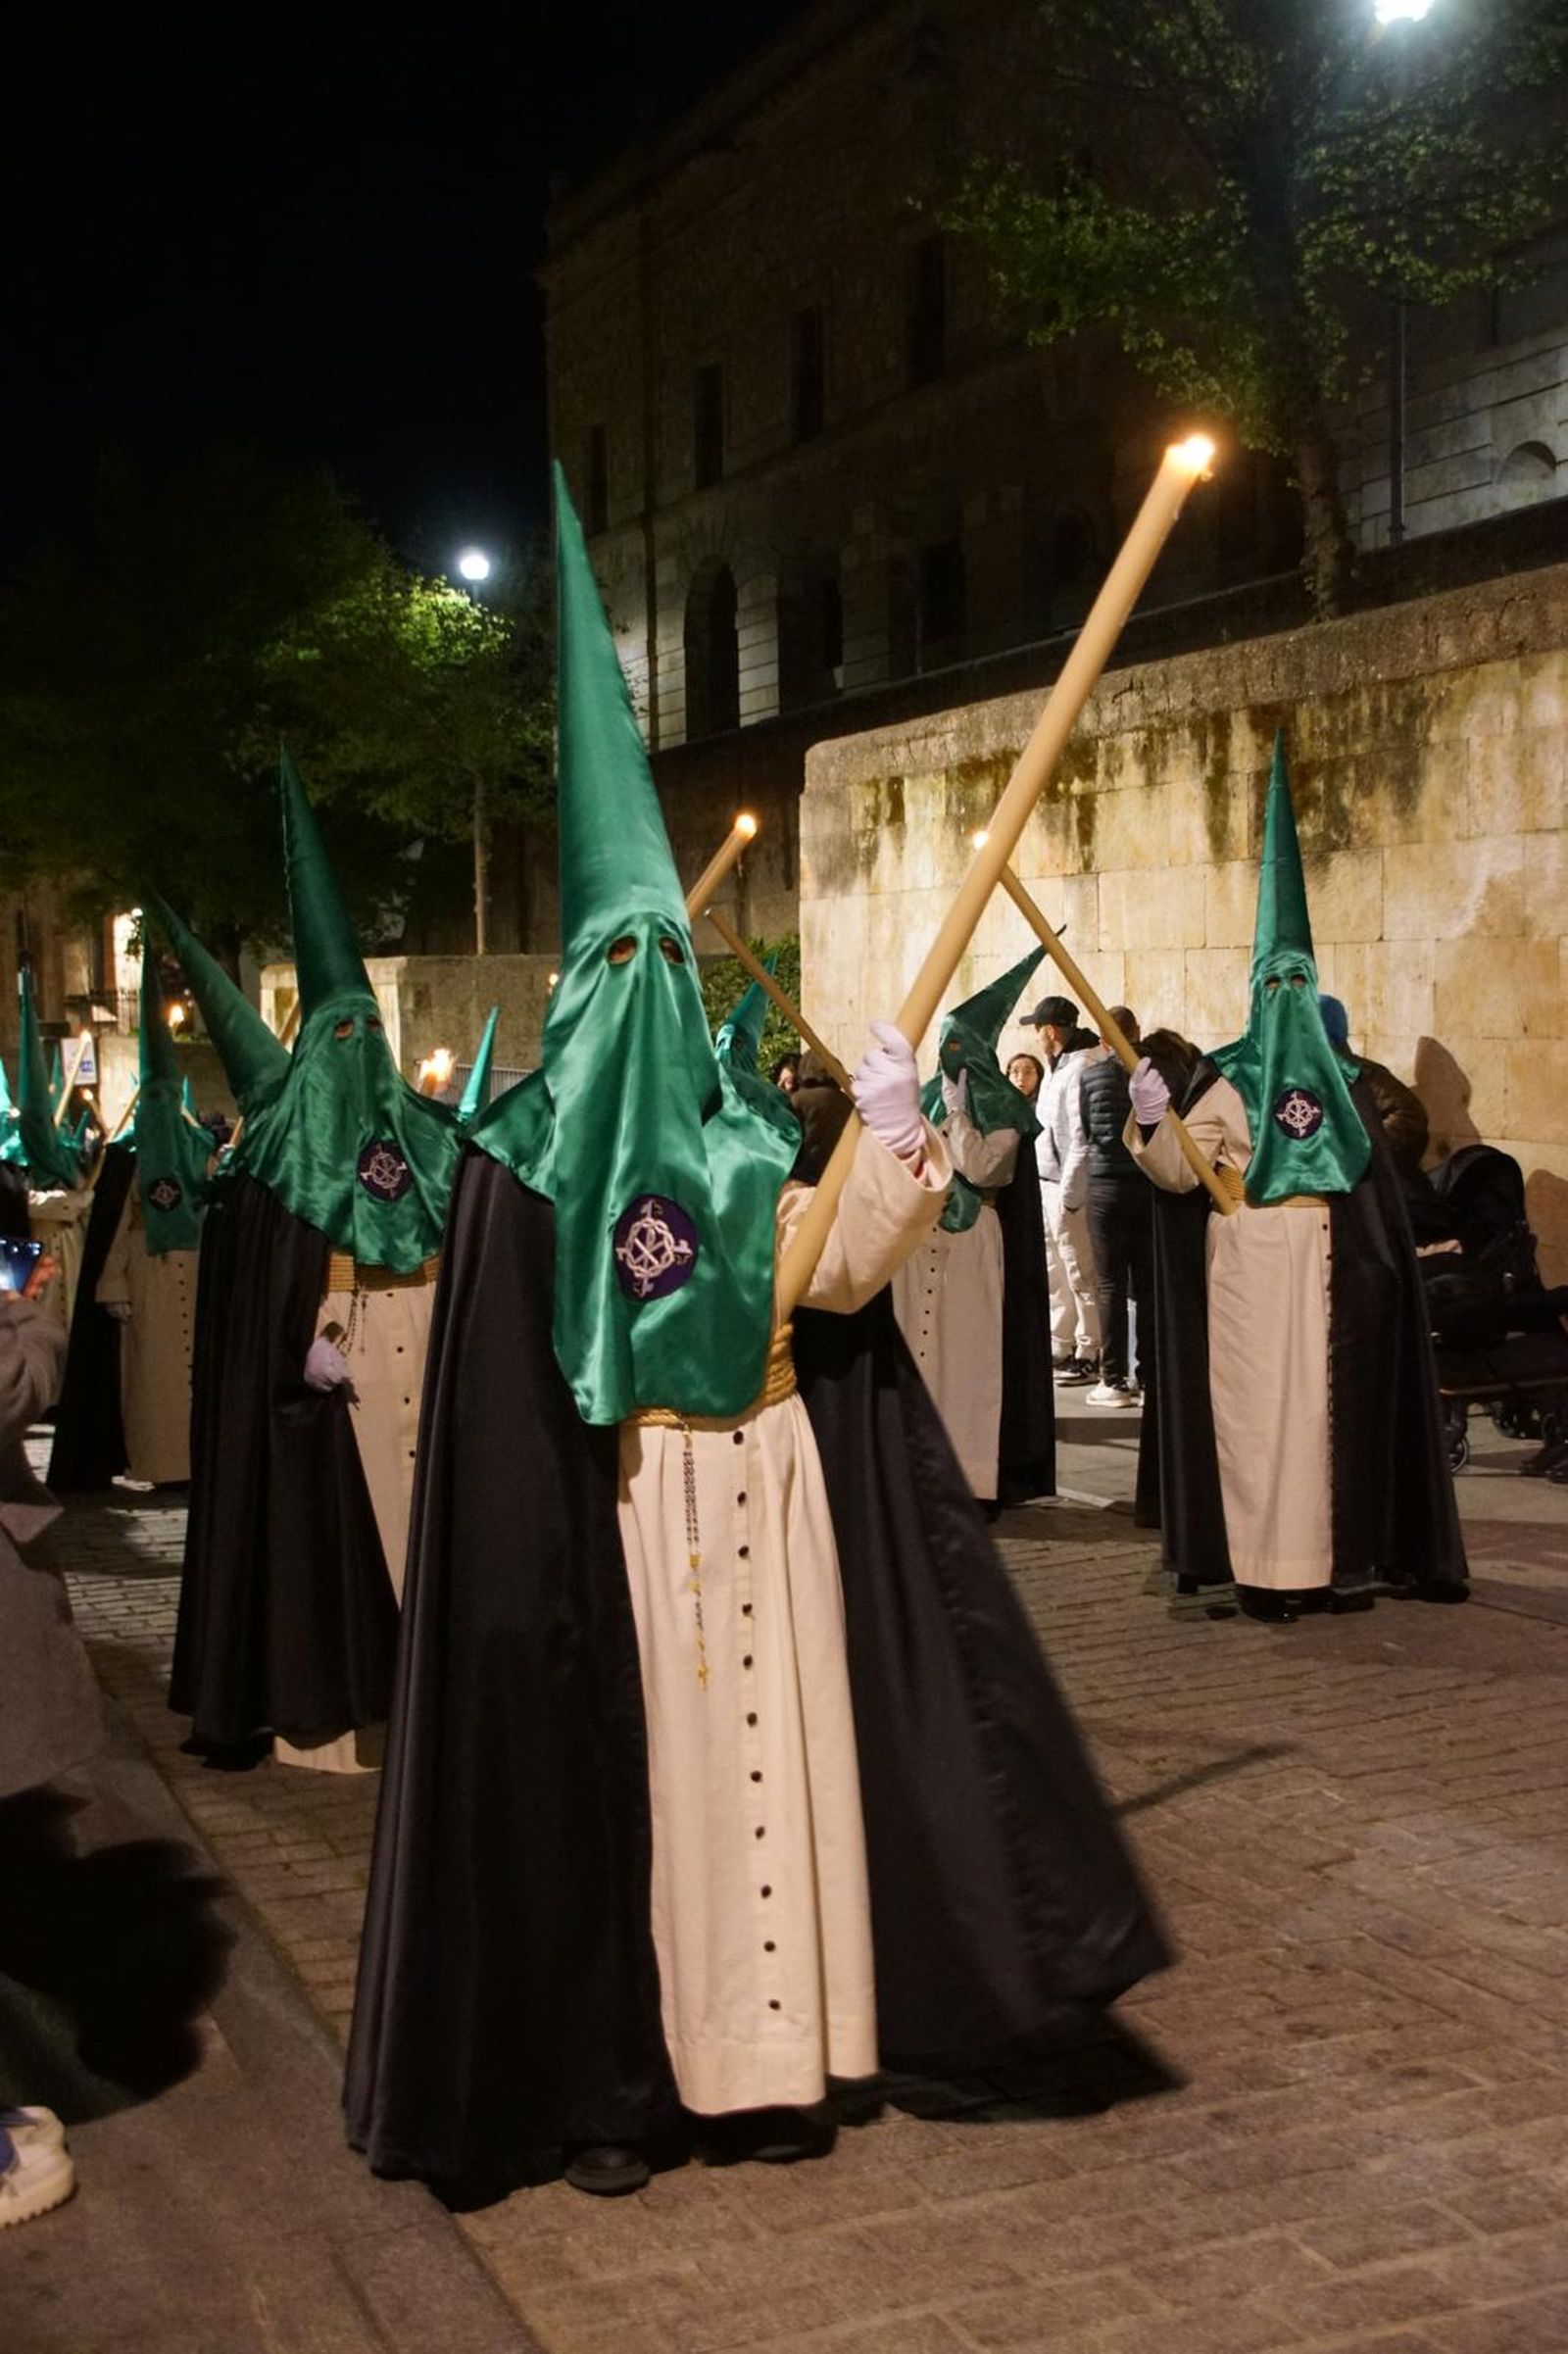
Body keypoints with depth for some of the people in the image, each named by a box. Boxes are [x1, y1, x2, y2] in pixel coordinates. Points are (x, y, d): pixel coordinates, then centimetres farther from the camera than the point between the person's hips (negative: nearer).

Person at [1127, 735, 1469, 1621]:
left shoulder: (1345, 1079, 11)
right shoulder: (1225, 1078, 0)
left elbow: (1376, 1184, 14)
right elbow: (1178, 1171, -8)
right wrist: (1152, 1119, -25)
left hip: (1330, 1263, 3)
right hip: (1249, 1262, -3)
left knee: (1332, 1398, 3)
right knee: (1256, 1400, -5)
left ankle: (1335, 1556, 9)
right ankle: (1264, 1563, -2)